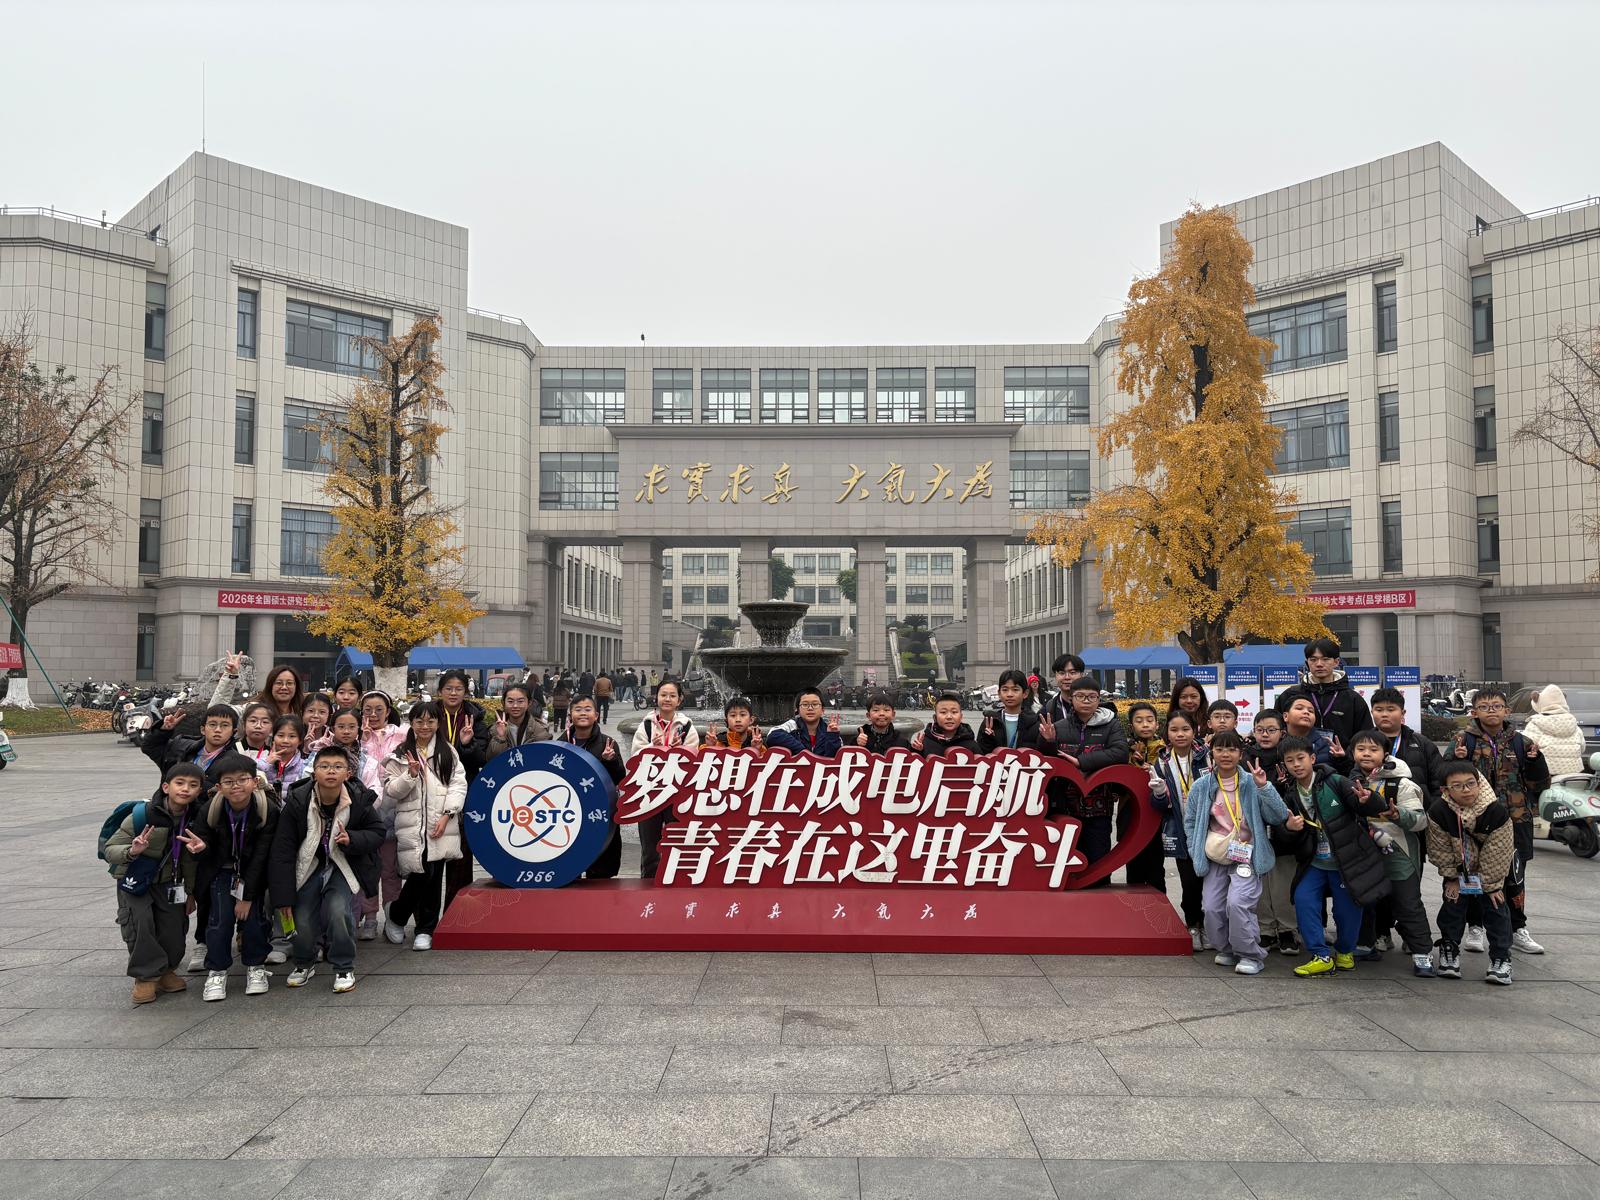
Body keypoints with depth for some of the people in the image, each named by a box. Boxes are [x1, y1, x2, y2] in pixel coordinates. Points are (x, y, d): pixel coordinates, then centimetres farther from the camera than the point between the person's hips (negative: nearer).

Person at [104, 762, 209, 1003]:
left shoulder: (196, 819, -11)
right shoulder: (142, 816, -25)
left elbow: (191, 860, 0)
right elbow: (110, 849, -21)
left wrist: (190, 892, -1)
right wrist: (132, 851, -40)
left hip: (168, 883, 4)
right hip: (135, 882, -4)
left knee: (174, 929, 0)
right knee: (140, 923, -21)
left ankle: (165, 969, 28)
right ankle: (146, 976, -1)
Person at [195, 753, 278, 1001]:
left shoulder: (268, 809, -25)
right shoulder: (211, 810, -20)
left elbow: (260, 856, -20)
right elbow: (209, 851, -6)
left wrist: (248, 896, -19)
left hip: (253, 871, -1)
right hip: (222, 871, 1)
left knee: (253, 914, -9)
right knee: (221, 918, -11)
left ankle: (256, 967, 10)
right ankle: (216, 972, 5)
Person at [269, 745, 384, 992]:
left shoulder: (358, 802, -14)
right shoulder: (297, 802, -15)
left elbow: (377, 832, 0)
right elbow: (282, 851, -12)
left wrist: (353, 839, -23)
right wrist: (283, 896, -13)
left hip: (344, 867, -1)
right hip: (309, 867, 1)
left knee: (338, 911, -24)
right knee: (302, 922, -6)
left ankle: (344, 968, 0)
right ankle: (304, 963, 29)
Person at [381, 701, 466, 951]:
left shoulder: (448, 752, 9)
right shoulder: (400, 754, 7)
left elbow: (458, 785, 3)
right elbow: (391, 792, 4)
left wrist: (447, 815, -7)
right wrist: (411, 775, -12)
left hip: (441, 826, 1)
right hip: (412, 825, -1)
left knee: (434, 878, 3)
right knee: (419, 874, -10)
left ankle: (425, 930, 16)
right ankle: (395, 918, 17)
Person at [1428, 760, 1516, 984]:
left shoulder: (1496, 810, -29)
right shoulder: (1438, 812, -26)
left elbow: (1497, 852, -19)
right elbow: (1440, 850, -12)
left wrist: (1493, 884, -14)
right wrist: (1451, 878, -7)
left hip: (1491, 870, -1)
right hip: (1458, 869, 1)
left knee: (1496, 907, 0)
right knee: (1452, 906, 2)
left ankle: (1501, 958, 11)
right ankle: (1449, 952, 17)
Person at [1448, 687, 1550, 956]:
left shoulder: (1519, 742, 5)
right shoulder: (1464, 740, -2)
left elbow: (1540, 784, 7)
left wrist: (1535, 759, -10)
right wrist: (1456, 760, -23)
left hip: (1515, 820, 2)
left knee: (1514, 877, 10)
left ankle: (1517, 929, 25)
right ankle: (1474, 928, 20)